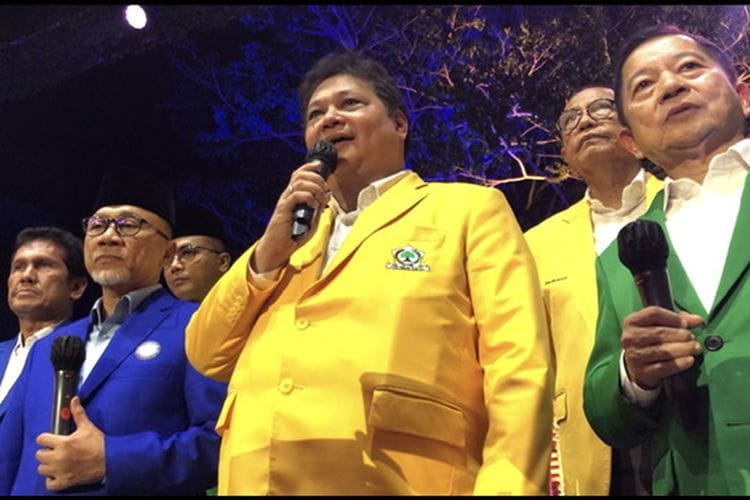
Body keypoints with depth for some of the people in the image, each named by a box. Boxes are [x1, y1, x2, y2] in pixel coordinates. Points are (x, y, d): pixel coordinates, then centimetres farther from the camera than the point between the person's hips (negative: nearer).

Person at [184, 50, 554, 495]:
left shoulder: (470, 209, 4)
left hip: (399, 483, -4)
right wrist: (268, 253, 0)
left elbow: (519, 367, -7)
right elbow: (207, 357, 13)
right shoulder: (295, 231, 20)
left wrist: (507, 487, -22)